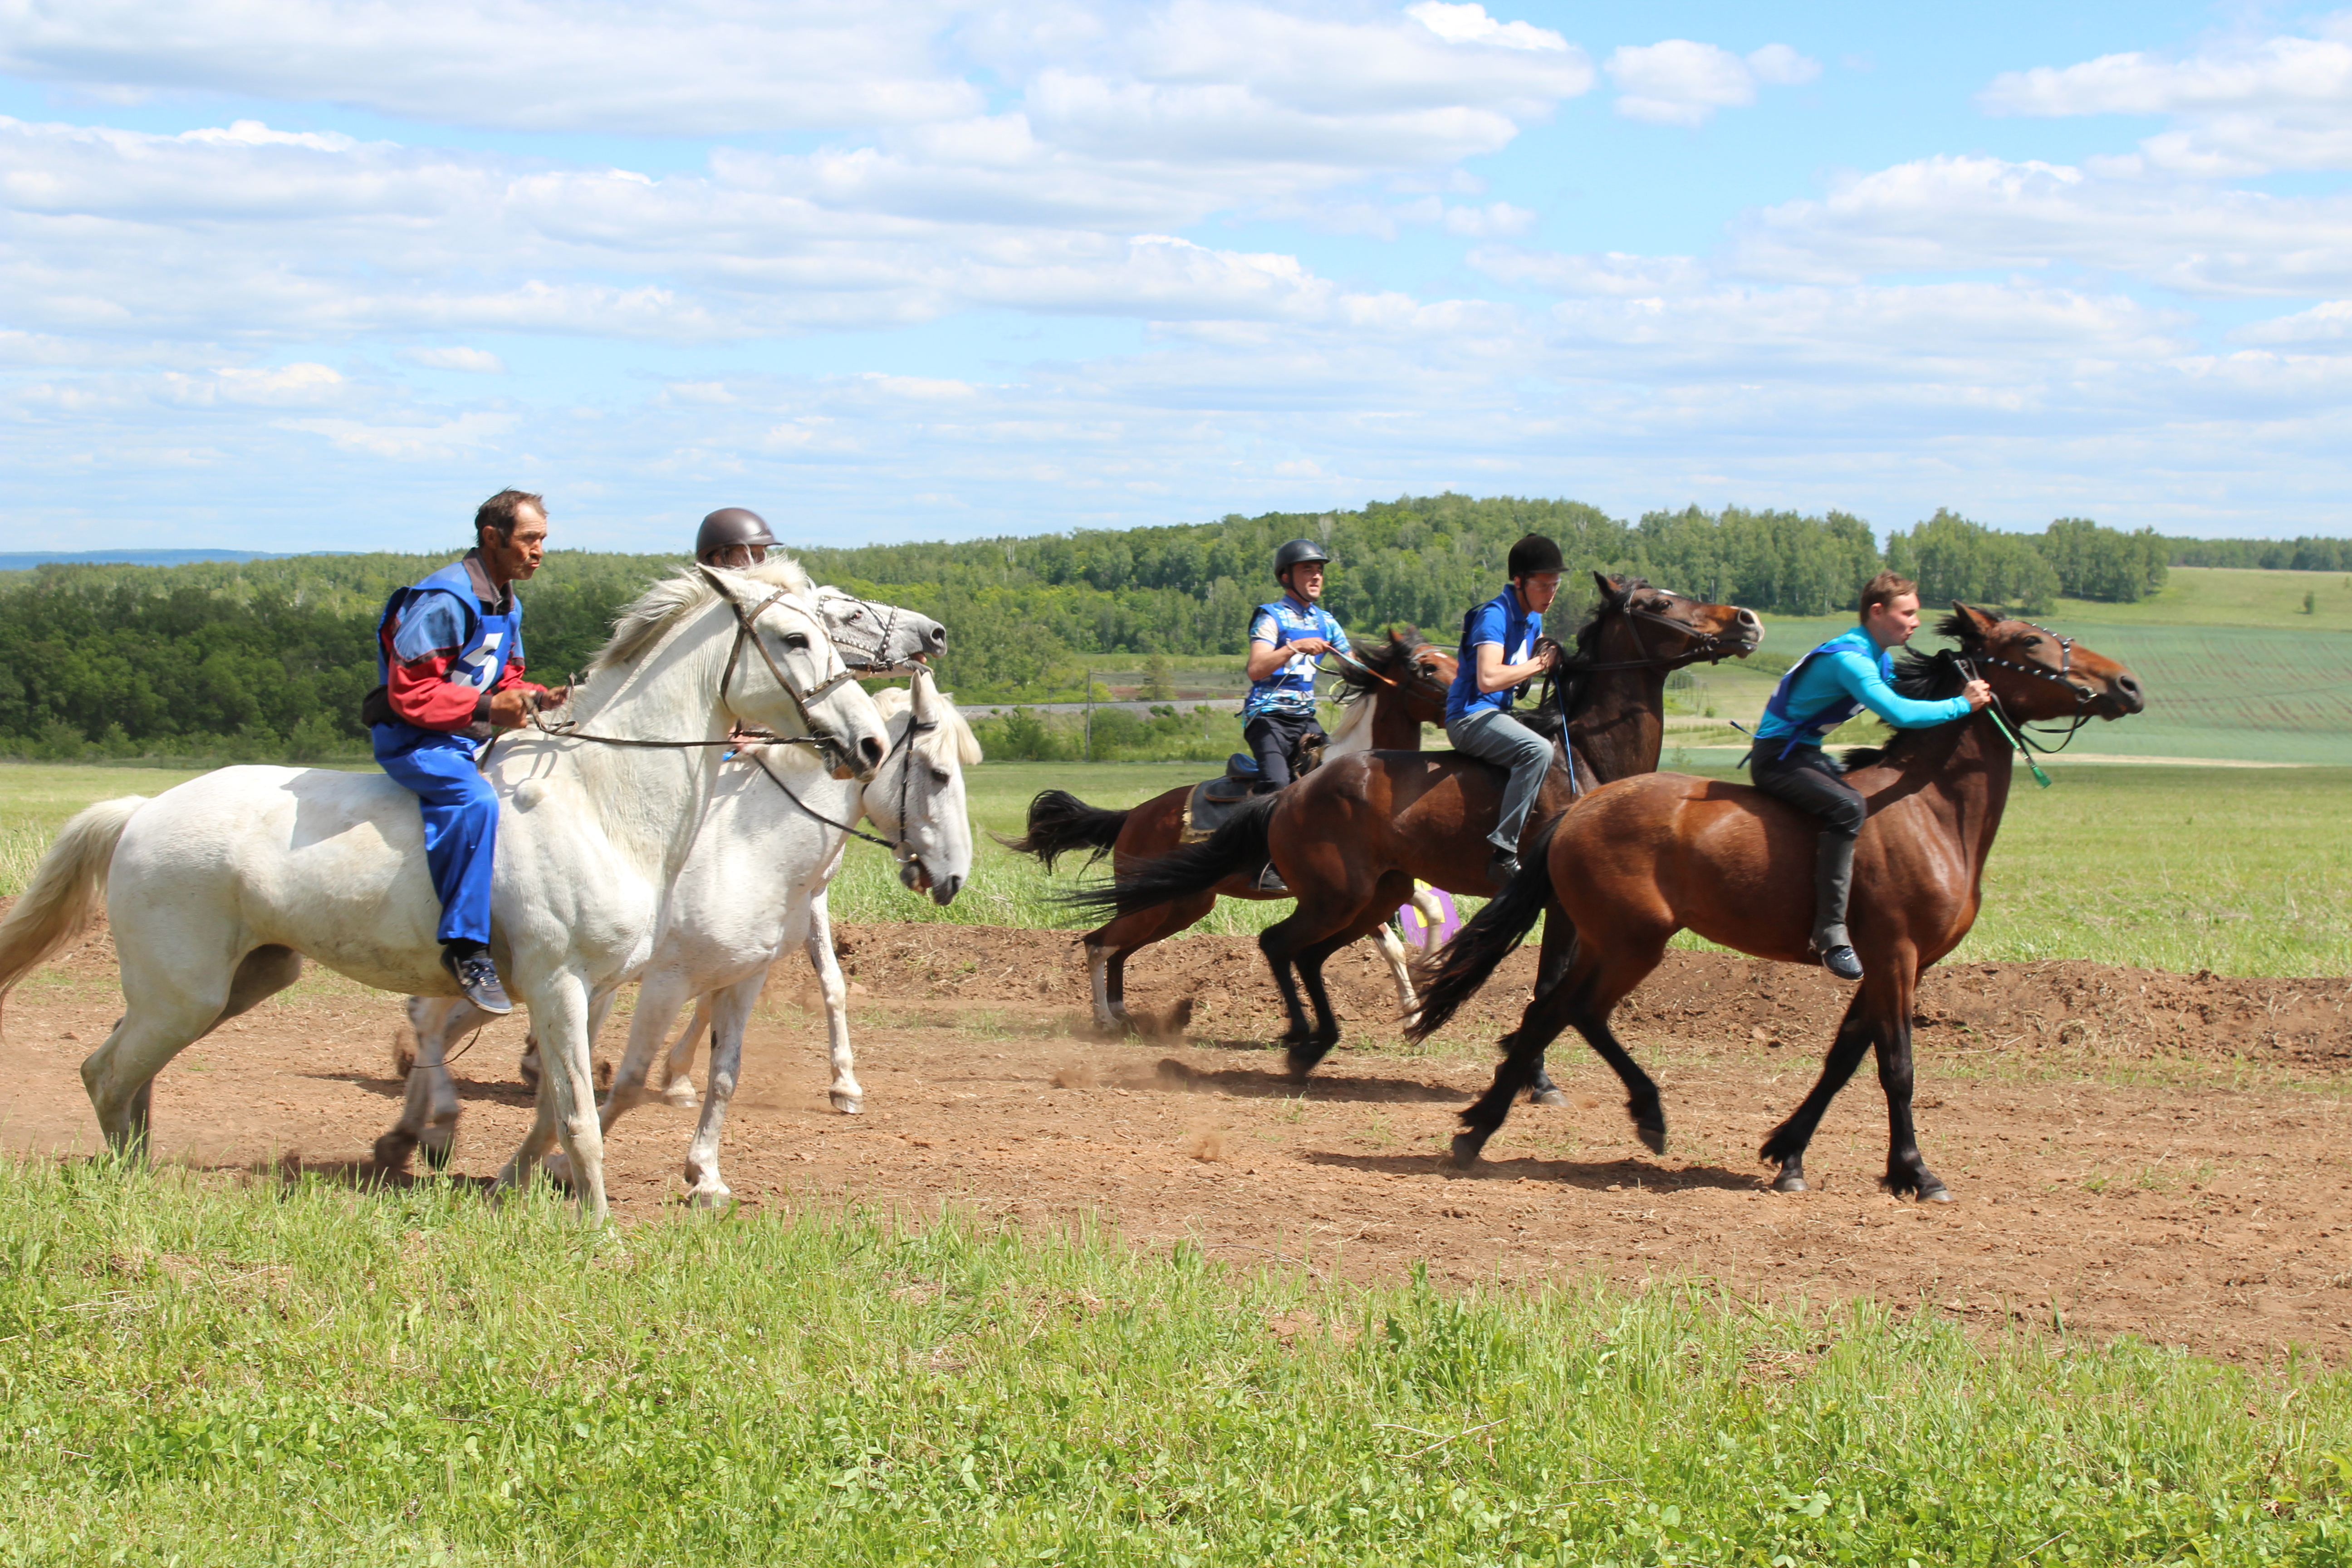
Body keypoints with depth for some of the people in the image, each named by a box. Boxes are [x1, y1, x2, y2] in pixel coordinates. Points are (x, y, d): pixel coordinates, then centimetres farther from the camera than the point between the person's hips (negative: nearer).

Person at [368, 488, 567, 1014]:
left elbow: (504, 682, 19)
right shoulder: (446, 601, -17)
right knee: (476, 799, -35)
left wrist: (537, 698, -2)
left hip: (467, 740, 10)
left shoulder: (508, 607, 14)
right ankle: (466, 945, -36)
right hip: (412, 740, -10)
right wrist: (486, 707, -30)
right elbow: (410, 693, -22)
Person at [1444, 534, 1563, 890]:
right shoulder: (1495, 616, -16)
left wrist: (1550, 659, 3)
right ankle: (1504, 853, -37)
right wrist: (1537, 665, -17)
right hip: (1470, 717, -10)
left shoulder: (1533, 620, 13)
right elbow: (1488, 679, -28)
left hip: (1498, 715, 10)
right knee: (1538, 750, -34)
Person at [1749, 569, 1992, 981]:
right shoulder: (1849, 659, -24)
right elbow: (1899, 714, -34)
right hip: (1777, 757, -11)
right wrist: (1962, 705, -25)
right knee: (1847, 807, -32)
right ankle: (1831, 932, -35)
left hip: (1806, 754, 11)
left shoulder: (1880, 658, 10)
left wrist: (1962, 697, 3)